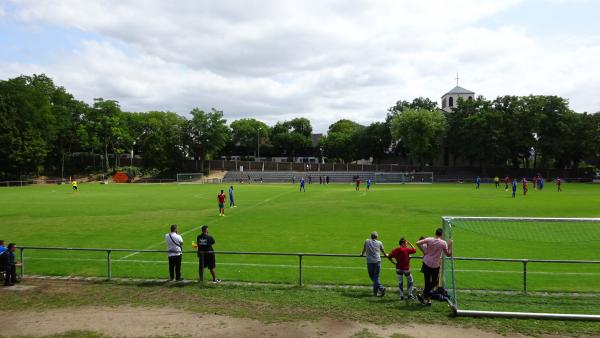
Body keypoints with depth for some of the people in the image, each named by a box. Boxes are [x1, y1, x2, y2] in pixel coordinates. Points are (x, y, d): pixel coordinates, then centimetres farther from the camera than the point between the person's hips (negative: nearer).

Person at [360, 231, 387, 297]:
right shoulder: (379, 243, 7)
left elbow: (364, 249, 21)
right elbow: (383, 251, 23)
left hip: (370, 262, -1)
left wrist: (362, 254, 43)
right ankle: (375, 291, 7)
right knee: (376, 277, 8)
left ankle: (381, 288, -6)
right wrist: (385, 255, 45)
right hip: (377, 261, 1)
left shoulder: (367, 241, 5)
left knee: (372, 276, 7)